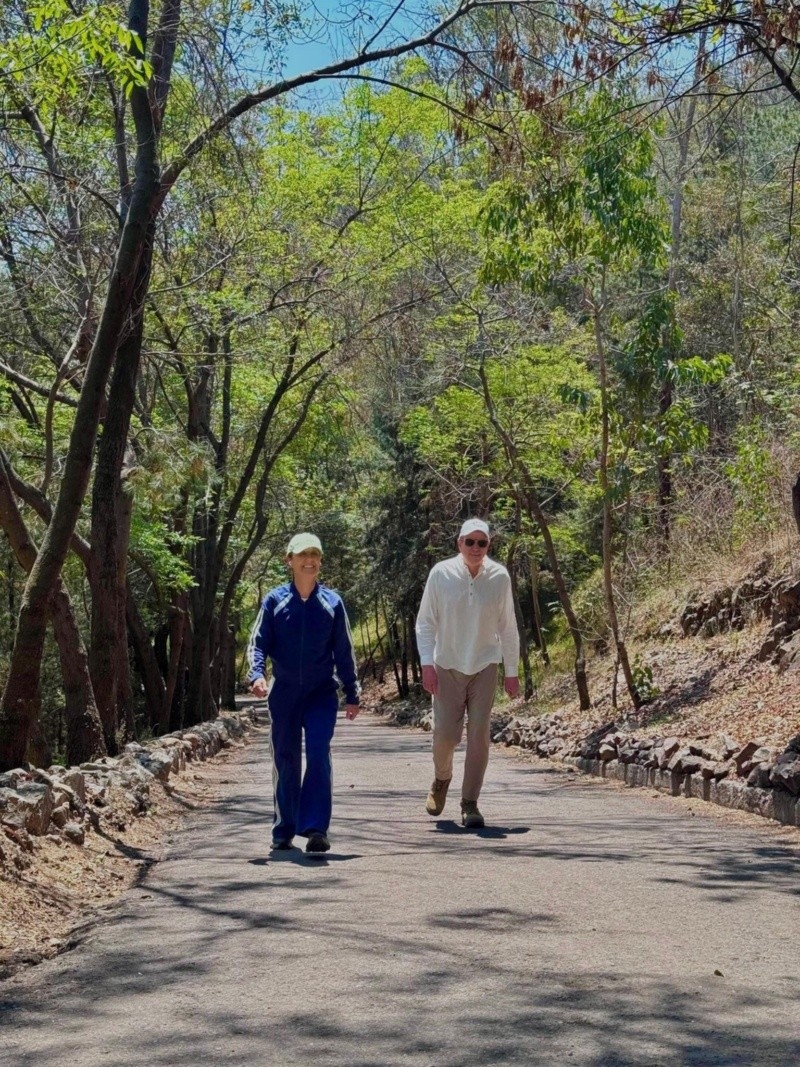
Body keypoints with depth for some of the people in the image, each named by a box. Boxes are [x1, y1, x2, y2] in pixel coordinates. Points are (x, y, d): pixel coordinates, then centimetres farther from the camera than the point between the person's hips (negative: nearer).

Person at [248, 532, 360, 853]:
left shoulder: (332, 602, 3)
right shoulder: (275, 600, 1)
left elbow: (344, 652, 9)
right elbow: (258, 642, 0)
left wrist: (352, 694, 9)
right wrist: (257, 674, -18)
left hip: (322, 693, 0)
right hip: (284, 692, 1)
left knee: (319, 755, -14)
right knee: (285, 760, 6)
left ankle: (315, 828, -13)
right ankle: (284, 831, 18)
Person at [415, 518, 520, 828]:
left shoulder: (499, 577, -4)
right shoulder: (441, 574, -8)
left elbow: (507, 627, 4)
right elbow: (425, 622, -2)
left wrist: (512, 671, 6)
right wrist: (427, 664, -10)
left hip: (484, 666, 1)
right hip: (447, 666, -1)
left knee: (479, 735, -4)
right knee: (445, 734, -2)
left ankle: (470, 804, 7)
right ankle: (441, 779, 31)